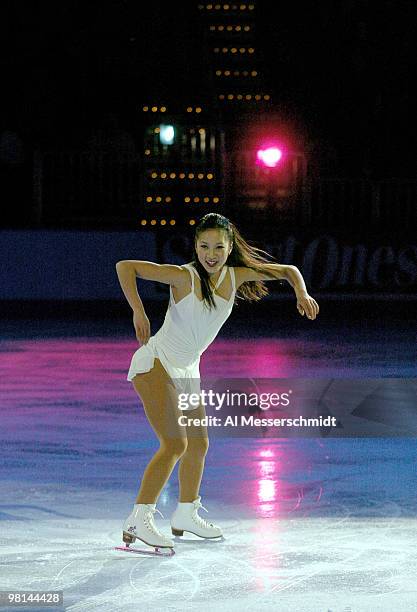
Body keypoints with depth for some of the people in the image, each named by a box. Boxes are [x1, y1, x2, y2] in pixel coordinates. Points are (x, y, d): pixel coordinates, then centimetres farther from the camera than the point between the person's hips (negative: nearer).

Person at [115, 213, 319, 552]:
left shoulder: (234, 276, -4)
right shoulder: (185, 277, -21)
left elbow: (288, 270, 6)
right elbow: (125, 267, -25)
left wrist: (302, 294, -13)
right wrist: (139, 312, -34)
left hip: (188, 371, 8)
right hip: (156, 363, -8)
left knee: (199, 443, 16)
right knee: (175, 443, -19)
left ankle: (186, 516, 35)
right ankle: (139, 520, -18)